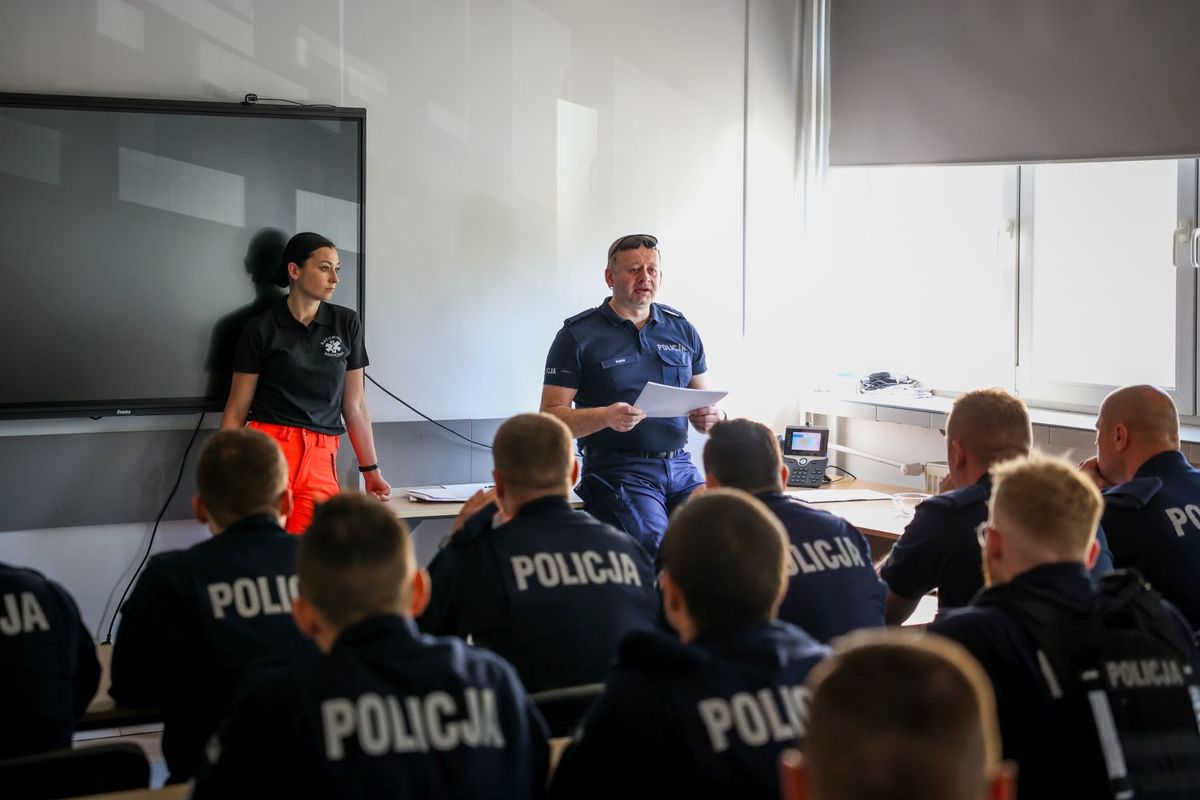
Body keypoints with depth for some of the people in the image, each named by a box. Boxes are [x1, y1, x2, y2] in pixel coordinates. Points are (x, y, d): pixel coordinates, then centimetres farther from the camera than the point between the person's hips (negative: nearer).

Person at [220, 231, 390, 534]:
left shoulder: (346, 324, 10)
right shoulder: (262, 329, 3)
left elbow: (354, 404, 14)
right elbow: (236, 410, 6)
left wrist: (371, 471, 13)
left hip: (321, 461, 2)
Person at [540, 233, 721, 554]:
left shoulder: (682, 330, 17)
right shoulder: (578, 335, 3)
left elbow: (702, 400, 23)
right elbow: (550, 417, -2)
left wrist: (711, 417, -1)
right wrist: (607, 417, -19)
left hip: (680, 467, 4)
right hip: (618, 470, -4)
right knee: (656, 549, -29)